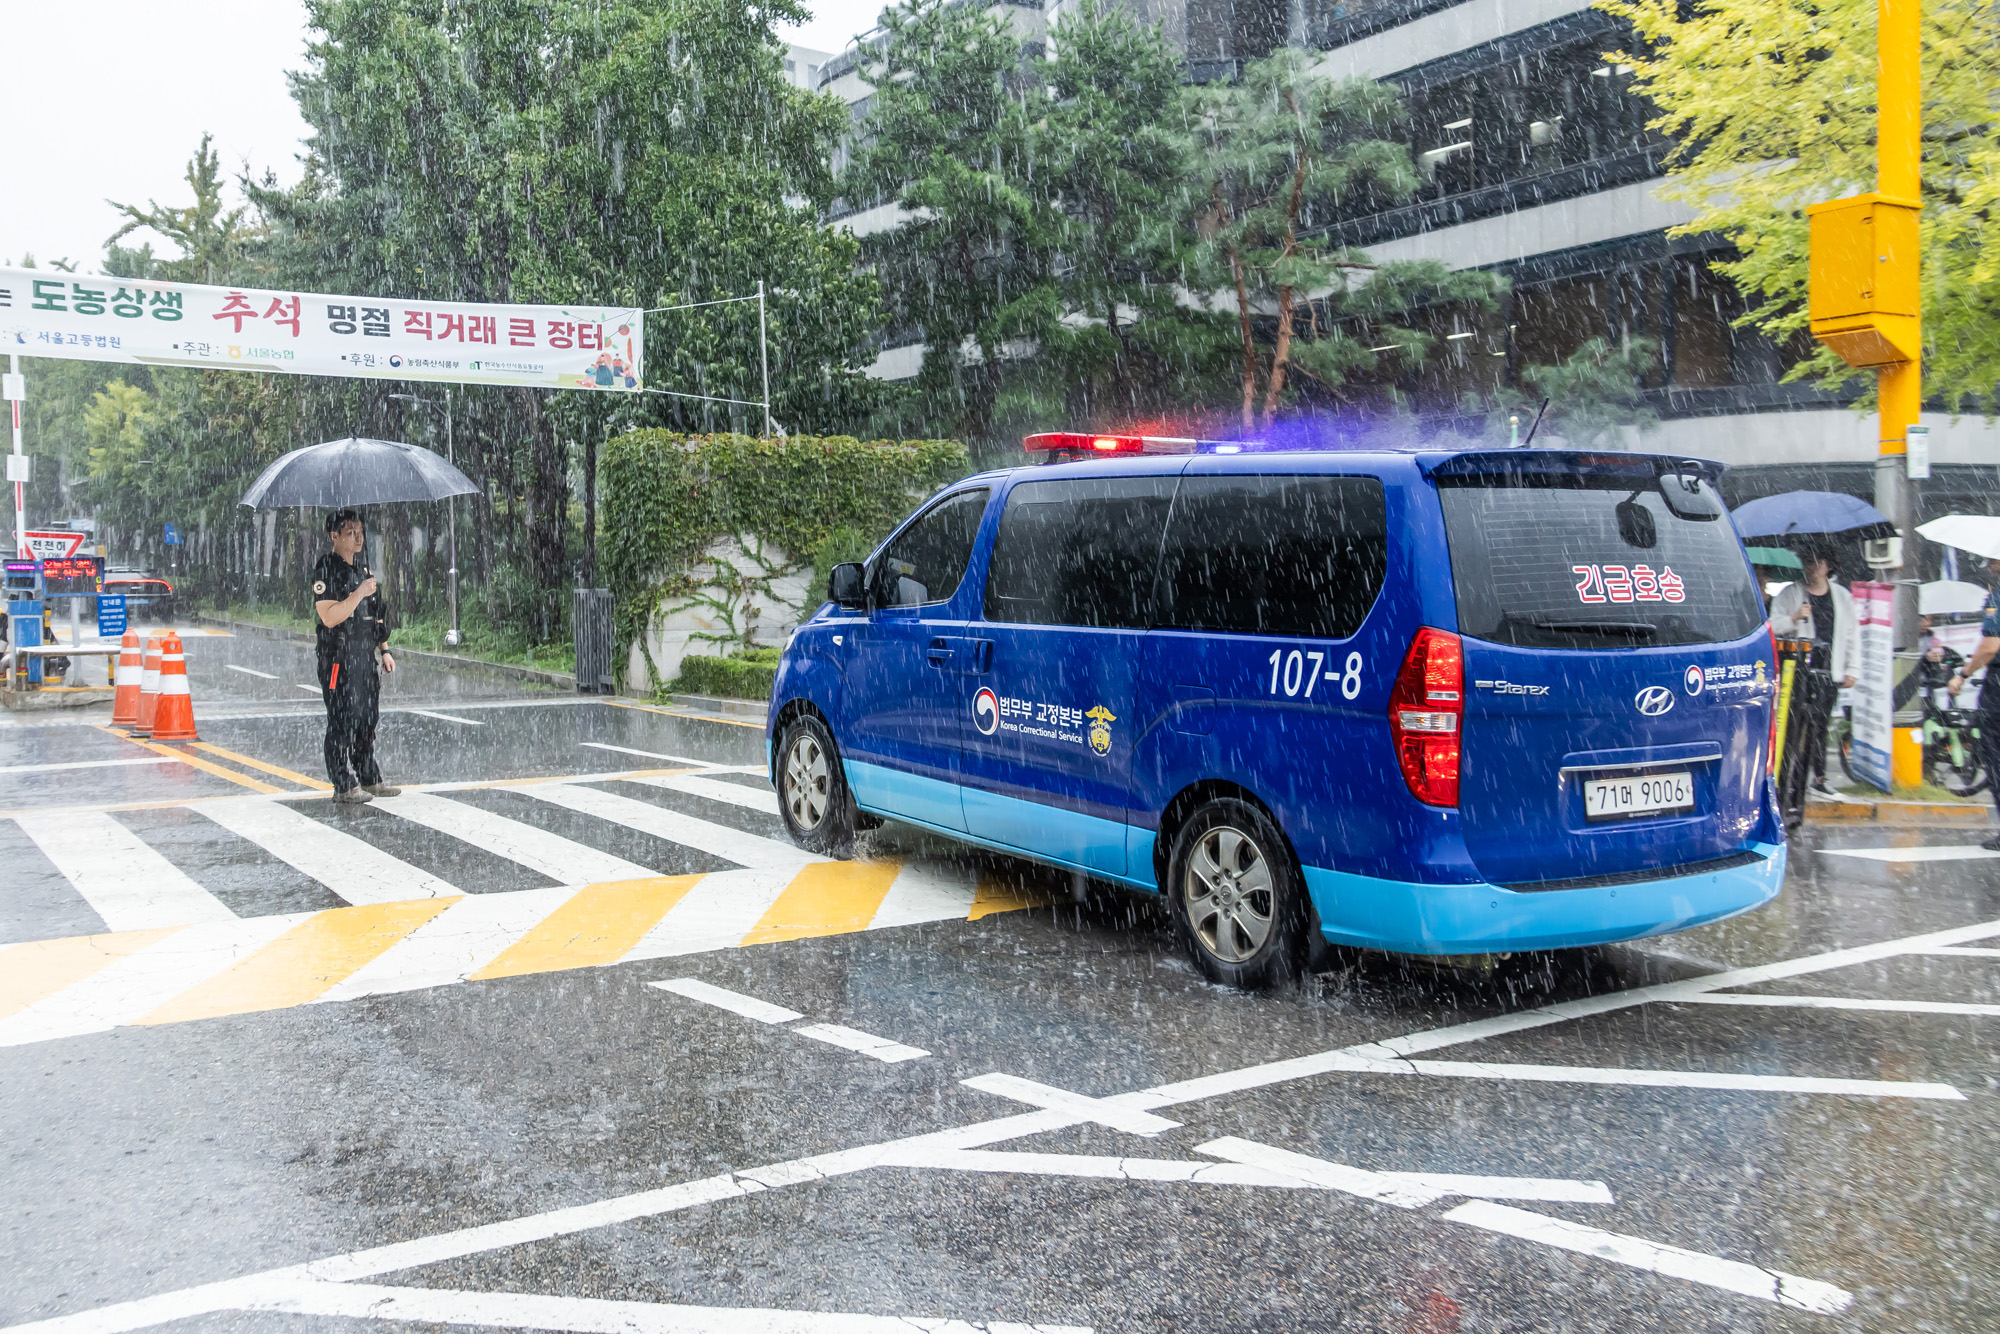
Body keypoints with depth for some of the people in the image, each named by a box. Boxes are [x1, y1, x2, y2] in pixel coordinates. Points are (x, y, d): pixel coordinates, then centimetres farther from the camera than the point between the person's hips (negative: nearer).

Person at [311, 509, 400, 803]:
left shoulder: (362, 569, 17)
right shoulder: (326, 570, -9)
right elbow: (329, 616, -20)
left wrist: (385, 650, 20)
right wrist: (359, 594, -22)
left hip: (365, 658, 8)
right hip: (339, 660, -8)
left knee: (367, 719, 13)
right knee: (341, 723, -3)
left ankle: (369, 779, 22)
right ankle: (344, 787, 2)